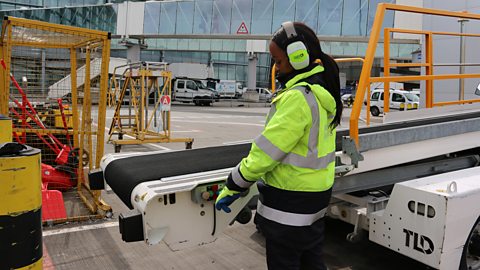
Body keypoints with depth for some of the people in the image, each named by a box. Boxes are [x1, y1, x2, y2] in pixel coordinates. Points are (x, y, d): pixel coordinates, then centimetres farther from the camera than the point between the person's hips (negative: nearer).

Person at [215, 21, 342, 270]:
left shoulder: (297, 98, -23)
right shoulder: (322, 92, 5)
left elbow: (267, 150, -22)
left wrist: (233, 186, -10)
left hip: (289, 205, -9)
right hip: (316, 195, 9)